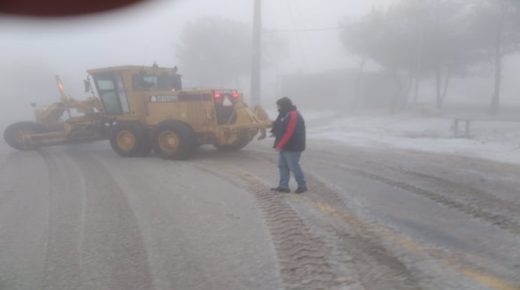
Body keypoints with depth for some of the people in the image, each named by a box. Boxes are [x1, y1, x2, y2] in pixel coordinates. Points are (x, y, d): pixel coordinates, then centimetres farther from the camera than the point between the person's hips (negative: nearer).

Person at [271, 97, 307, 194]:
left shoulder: (293, 115, -18)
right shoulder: (285, 114, 16)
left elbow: (289, 133, -25)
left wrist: (280, 145, -25)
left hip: (292, 148, -10)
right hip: (284, 147, 10)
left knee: (293, 166, -4)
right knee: (282, 165, 10)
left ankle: (302, 185, 10)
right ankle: (283, 186, 14)